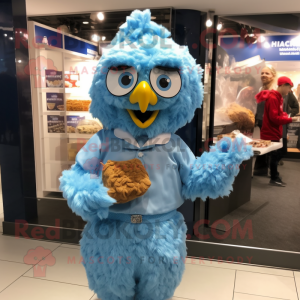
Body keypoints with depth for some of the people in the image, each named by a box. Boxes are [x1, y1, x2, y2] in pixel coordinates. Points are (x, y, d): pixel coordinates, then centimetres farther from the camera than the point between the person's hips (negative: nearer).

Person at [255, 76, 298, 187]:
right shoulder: (273, 98, -19)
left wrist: (286, 116, -1)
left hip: (274, 132, 10)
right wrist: (290, 119, -18)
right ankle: (274, 179, 12)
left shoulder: (278, 97, 13)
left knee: (276, 154, 15)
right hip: (271, 133, -10)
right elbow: (274, 118, -24)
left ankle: (274, 176, 27)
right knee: (275, 155, -1)